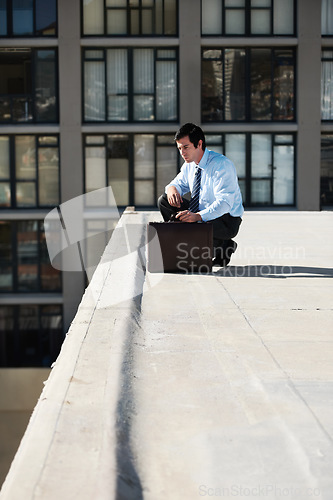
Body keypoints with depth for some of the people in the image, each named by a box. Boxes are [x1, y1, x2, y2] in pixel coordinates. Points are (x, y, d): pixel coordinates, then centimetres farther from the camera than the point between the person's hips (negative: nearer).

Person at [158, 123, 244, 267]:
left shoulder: (221, 165, -23)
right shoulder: (190, 164, 1)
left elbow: (224, 203, -31)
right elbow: (179, 182, 16)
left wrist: (198, 216, -46)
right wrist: (172, 189, -12)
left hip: (226, 220, -8)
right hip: (199, 213, 8)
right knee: (164, 201, -4)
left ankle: (223, 245, -7)